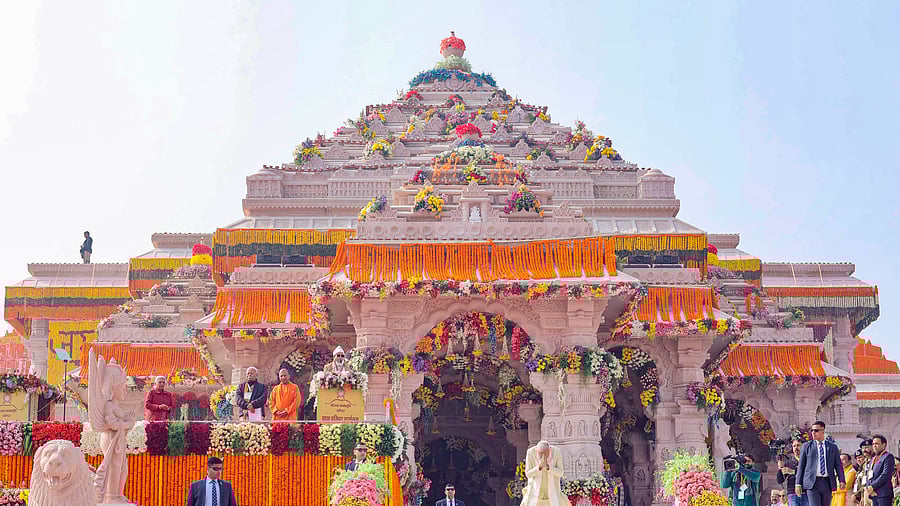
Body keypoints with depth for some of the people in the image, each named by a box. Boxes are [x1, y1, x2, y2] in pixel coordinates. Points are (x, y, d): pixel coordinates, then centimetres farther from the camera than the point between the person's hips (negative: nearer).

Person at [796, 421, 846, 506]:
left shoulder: (832, 447, 12)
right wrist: (798, 483, 2)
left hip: (827, 483, 2)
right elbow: (801, 466, 8)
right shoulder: (806, 446, 8)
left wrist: (841, 480, -7)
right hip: (812, 483, -2)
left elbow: (838, 465, 8)